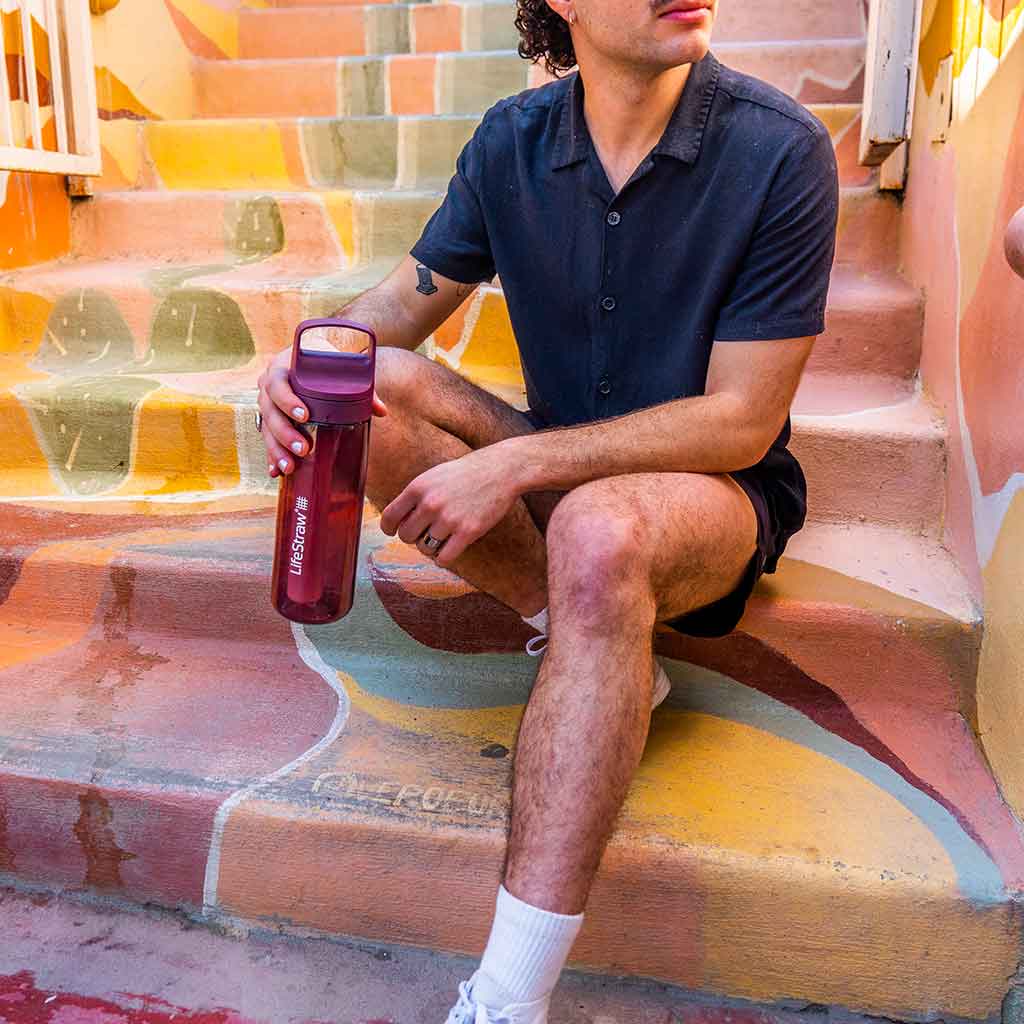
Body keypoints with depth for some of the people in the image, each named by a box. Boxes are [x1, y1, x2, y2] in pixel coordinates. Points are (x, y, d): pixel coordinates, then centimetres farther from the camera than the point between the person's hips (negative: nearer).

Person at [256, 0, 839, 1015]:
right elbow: (404, 300, 4)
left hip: (716, 485, -4)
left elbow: (743, 423, -19)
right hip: (559, 464, 5)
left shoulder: (780, 149, -16)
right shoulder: (513, 139, -2)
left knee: (597, 531, -39)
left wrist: (515, 463, -27)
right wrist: (305, 360, -20)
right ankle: (610, 660, -14)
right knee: (379, 384, -17)